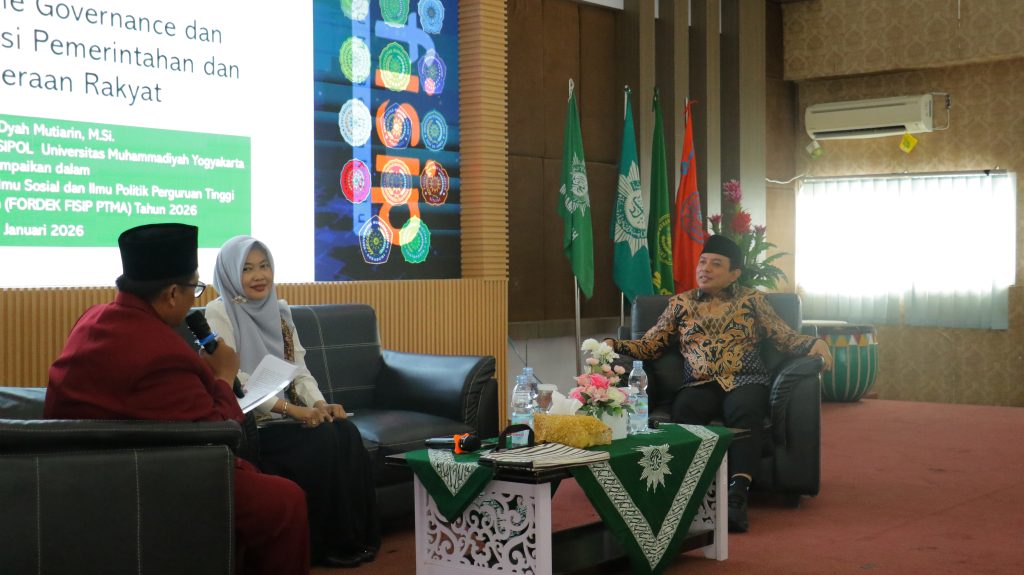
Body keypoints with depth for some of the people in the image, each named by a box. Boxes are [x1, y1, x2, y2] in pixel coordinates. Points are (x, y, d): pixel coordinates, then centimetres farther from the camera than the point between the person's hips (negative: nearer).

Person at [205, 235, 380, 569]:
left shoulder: (280, 311, 14)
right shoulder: (219, 314, -8)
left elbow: (298, 368, 10)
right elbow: (232, 381, -17)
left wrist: (319, 404, -11)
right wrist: (291, 409, -24)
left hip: (286, 415, 6)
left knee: (346, 433, -19)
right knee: (322, 441, -26)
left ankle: (354, 539, -11)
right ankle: (327, 545, -12)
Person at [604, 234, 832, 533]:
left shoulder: (750, 300, 13)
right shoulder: (680, 304, 16)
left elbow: (785, 338, 10)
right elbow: (648, 346, 13)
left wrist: (814, 344, -10)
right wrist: (614, 345, -4)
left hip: (745, 382, -1)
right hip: (700, 385, 1)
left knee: (743, 411, -37)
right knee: (684, 409, -35)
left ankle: (737, 496, -43)